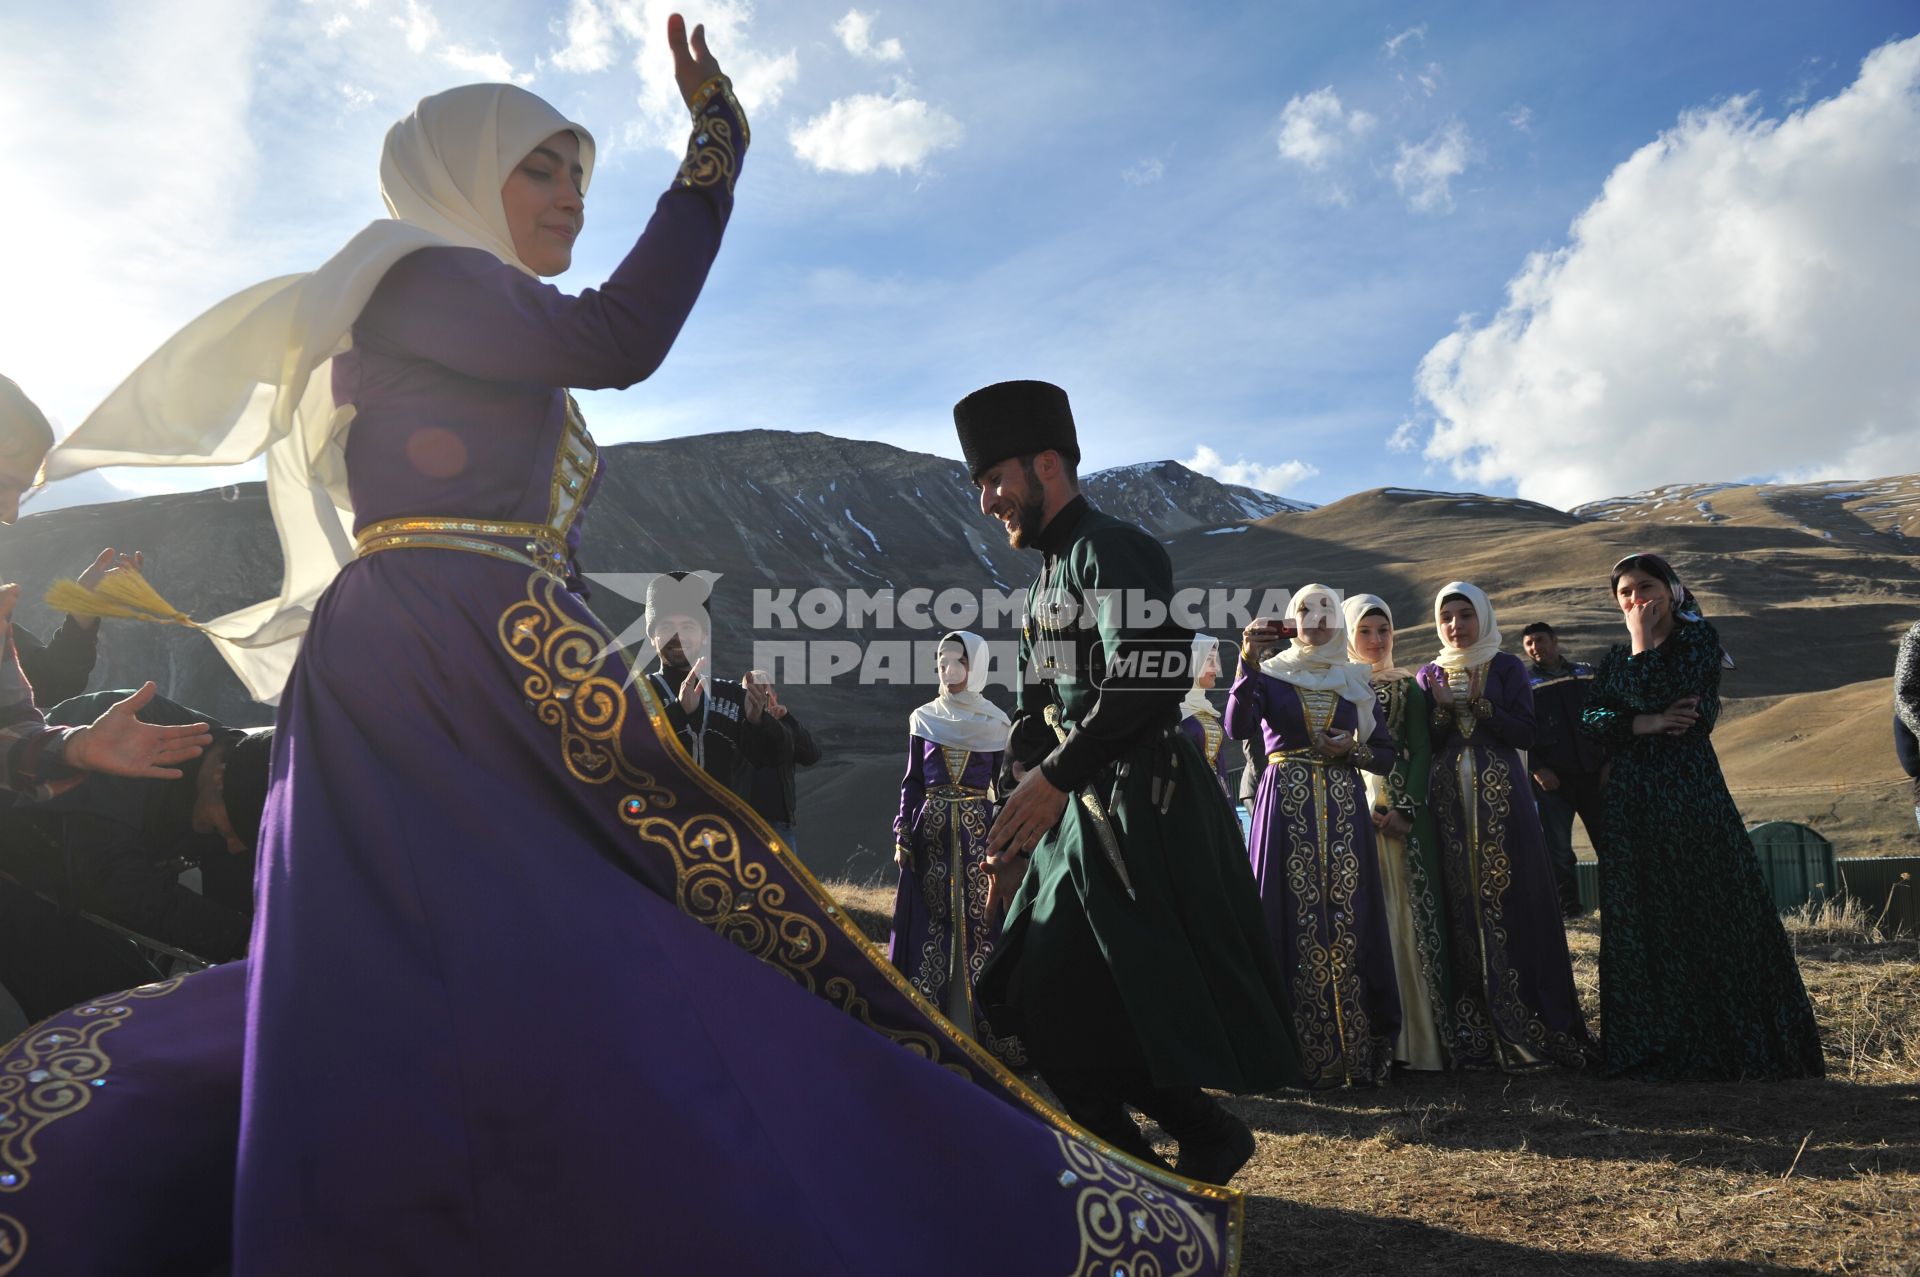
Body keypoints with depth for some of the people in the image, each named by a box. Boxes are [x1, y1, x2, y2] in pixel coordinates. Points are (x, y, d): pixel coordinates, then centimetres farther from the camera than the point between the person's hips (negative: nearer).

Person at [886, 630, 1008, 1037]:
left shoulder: (996, 723, 3)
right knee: (929, 920, 1)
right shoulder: (923, 719, 7)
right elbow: (911, 782, 8)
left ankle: (978, 1021, 6)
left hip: (979, 831, -1)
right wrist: (903, 836, 1)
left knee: (978, 921, -2)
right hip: (931, 831, 1)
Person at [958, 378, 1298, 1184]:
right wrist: (1016, 827, 13)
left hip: (1142, 818, -9)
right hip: (1082, 818, 9)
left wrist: (1052, 779, -22)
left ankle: (1209, 1140, 16)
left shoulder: (1112, 551, -10)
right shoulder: (1047, 582, 19)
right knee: (1036, 1003, 9)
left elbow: (1147, 682, -25)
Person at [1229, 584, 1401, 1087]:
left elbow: (1387, 757, 14)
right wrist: (1248, 664, -21)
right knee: (1296, 923, -6)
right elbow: (1238, 728, -12)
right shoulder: (1270, 675, 7)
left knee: (1348, 924, -1)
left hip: (1344, 811, 2)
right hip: (1287, 810, -2)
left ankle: (1356, 1051, 6)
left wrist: (1351, 749, -6)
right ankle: (1300, 1054, 1)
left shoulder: (1355, 681, 14)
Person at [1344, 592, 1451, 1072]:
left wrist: (1406, 811, -12)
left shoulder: (1408, 687, 10)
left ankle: (1414, 1033, -1)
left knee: (1407, 913, -5)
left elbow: (1421, 751, 1)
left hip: (1401, 811, 0)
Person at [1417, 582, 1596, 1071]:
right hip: (1449, 800, 2)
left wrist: (1479, 704, -13)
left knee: (1511, 898, -6)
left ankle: (1523, 1021, 1)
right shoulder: (1430, 674, 13)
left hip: (1500, 797, -2)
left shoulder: (1506, 667, 7)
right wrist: (1443, 708, -9)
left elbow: (1526, 732, -3)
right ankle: (1472, 1028, 3)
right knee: (1459, 904, -1)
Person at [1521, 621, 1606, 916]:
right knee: (1557, 848, 1)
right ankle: (1568, 906, 11)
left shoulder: (1587, 673, 12)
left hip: (1593, 771, 2)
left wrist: (1609, 760, 4)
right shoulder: (1522, 682, 4)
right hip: (1551, 778, -2)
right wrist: (1537, 769, -11)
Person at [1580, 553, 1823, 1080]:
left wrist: (1642, 642, -8)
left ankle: (1737, 1046, 9)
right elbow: (1591, 716, -1)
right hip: (1632, 800, 5)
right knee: (1644, 923, 7)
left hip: (1691, 793, -5)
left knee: (1711, 911, -2)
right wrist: (1645, 724, -14)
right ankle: (1659, 1049, 17)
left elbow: (1655, 696, -17)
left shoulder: (1698, 637, -1)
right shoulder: (1614, 658, 14)